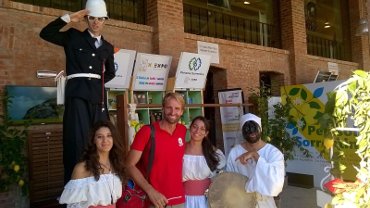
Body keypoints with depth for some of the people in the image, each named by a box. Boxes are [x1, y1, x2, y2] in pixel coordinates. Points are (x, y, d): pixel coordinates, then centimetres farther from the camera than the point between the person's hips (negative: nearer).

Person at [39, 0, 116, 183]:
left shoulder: (107, 47, 18)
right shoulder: (73, 36, 9)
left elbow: (110, 73, 28)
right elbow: (45, 33, -1)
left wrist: (98, 81, 12)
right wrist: (68, 18, -4)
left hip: (98, 95, 4)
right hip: (77, 93, -4)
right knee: (78, 137, -9)